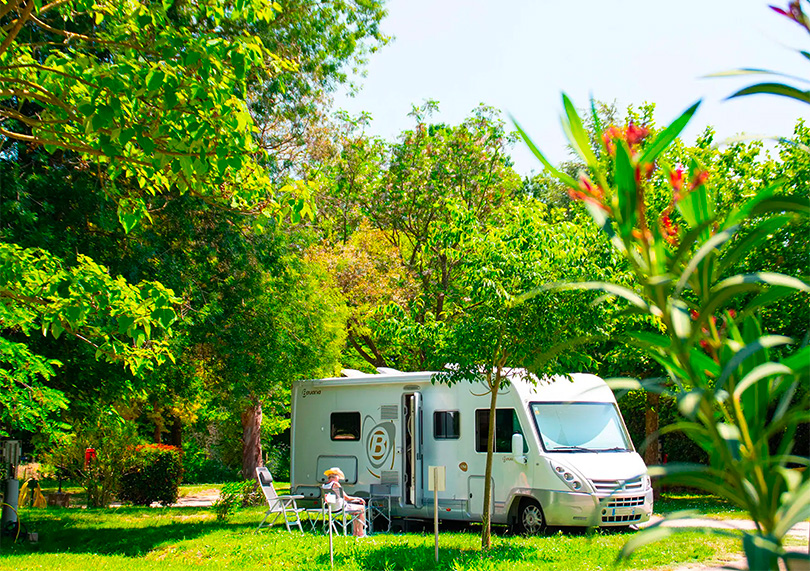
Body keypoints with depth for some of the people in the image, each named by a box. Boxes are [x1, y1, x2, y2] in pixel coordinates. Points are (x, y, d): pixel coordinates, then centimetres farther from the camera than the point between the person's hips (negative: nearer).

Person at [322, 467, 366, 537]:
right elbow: (347, 498, -15)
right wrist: (358, 498, 2)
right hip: (340, 507, -9)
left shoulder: (324, 485, 7)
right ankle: (360, 533, 10)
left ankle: (355, 532, 32)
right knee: (362, 508, 10)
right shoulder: (335, 484, -18)